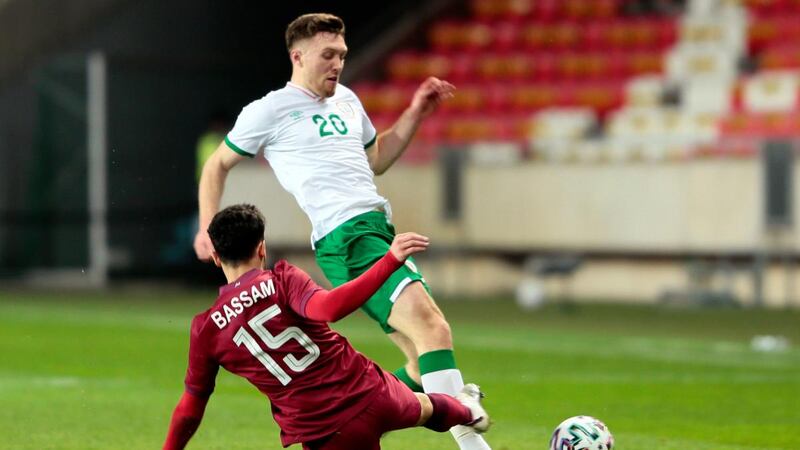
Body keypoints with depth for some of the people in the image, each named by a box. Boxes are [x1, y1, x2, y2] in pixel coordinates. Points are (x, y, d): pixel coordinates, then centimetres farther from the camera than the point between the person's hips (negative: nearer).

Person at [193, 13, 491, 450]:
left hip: (381, 230, 8)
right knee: (432, 328, -26)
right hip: (344, 238, -8)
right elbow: (217, 165, 13)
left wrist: (415, 114, 24)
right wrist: (208, 228, 4)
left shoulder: (346, 100, 22)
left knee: (425, 365, 3)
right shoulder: (270, 110, 2)